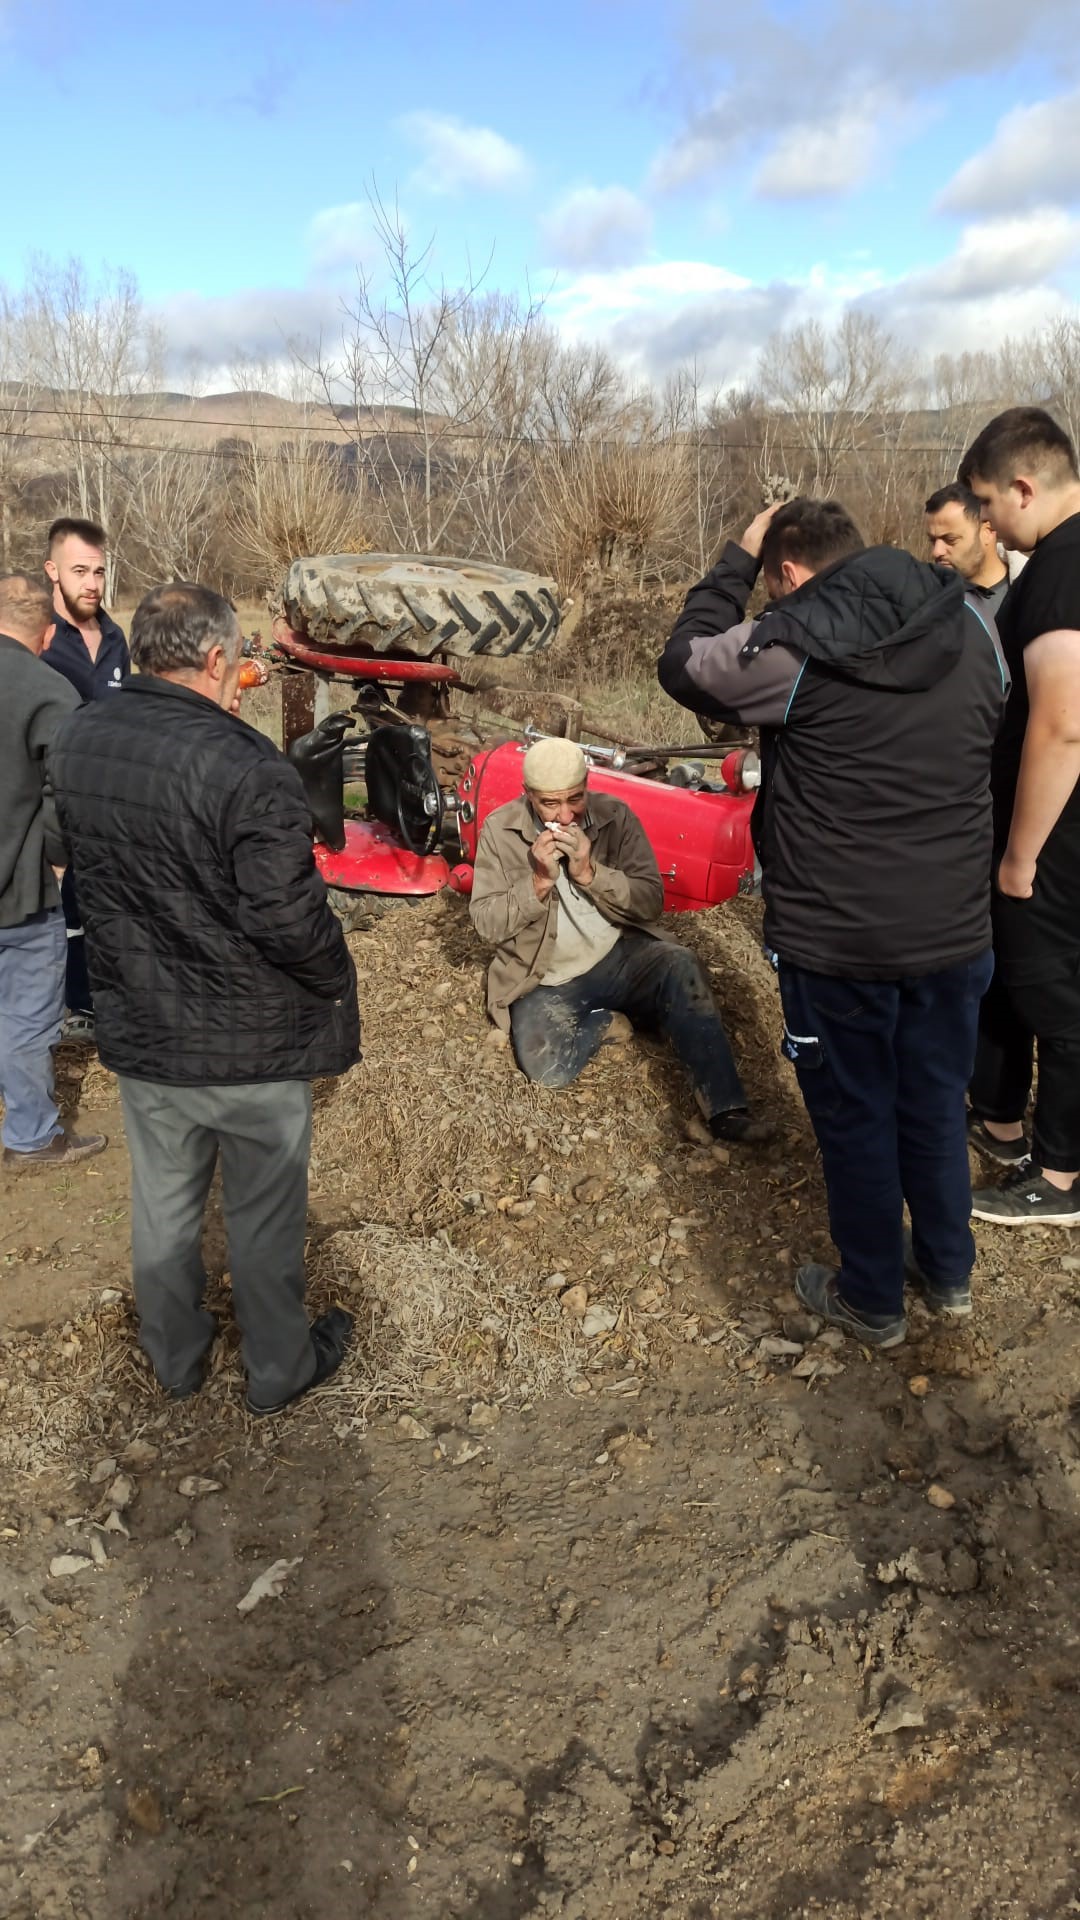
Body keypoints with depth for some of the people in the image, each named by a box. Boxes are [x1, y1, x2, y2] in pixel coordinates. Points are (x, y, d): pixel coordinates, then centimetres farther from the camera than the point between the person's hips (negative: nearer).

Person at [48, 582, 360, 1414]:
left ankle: (175, 1358, 43)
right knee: (265, 1217, 14)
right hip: (252, 1044, -5)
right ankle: (279, 1370, 35)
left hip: (137, 1031, 6)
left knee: (162, 1204, 23)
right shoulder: (246, 769, -27)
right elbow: (291, 922, -26)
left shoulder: (75, 740, -5)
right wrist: (338, 990, -4)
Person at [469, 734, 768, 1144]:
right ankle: (606, 1022, 3)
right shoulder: (499, 829, -8)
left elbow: (651, 902, -10)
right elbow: (487, 925, -9)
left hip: (618, 959, 1)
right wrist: (539, 882, -24)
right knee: (547, 1068, -29)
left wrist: (590, 872, -25)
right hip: (545, 982, -1)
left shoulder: (615, 815, -6)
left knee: (678, 965, -30)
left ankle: (726, 1110, -28)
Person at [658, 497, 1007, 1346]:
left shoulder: (791, 646, -17)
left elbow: (684, 666, -1)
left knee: (855, 1118, 12)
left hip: (837, 940, -5)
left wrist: (736, 563, 5)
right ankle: (948, 1272, 38)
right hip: (956, 927, 5)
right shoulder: (973, 626, 2)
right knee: (937, 1104, 21)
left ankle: (872, 1301, 29)